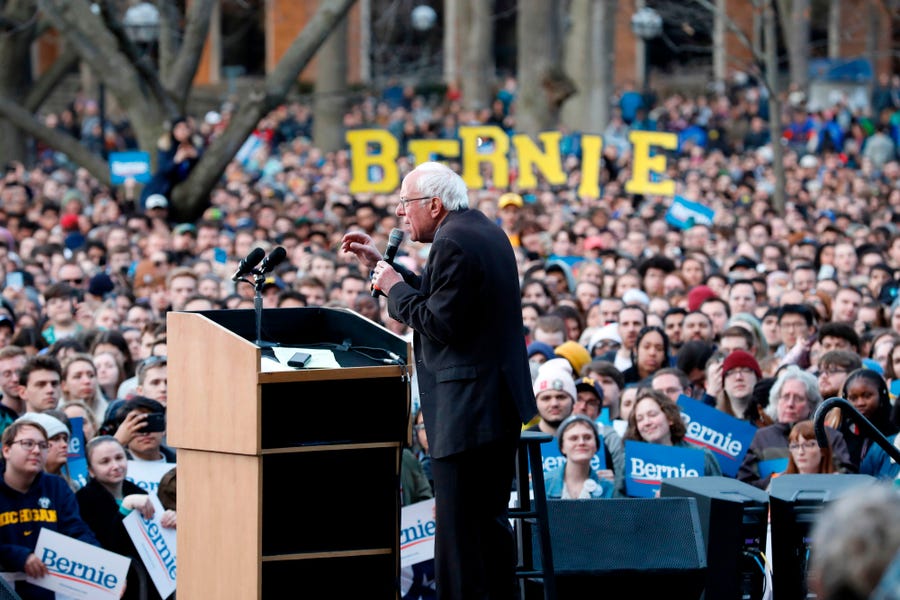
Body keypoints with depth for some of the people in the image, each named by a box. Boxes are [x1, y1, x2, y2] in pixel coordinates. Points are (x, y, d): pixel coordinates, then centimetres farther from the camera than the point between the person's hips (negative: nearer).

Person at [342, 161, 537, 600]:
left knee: (458, 529, -7)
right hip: (502, 398, 11)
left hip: (466, 408, -11)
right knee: (491, 520, 18)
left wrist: (394, 288, -8)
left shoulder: (452, 243, -17)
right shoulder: (487, 231, 15)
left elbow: (441, 322, -20)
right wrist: (383, 266, 21)